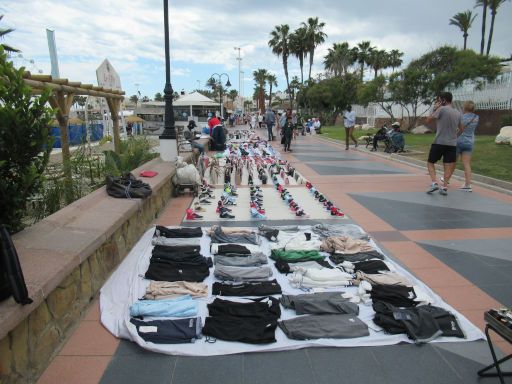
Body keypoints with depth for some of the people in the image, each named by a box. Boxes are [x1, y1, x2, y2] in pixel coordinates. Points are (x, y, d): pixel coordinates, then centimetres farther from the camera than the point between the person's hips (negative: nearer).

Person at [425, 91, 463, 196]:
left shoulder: (442, 109, -10)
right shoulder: (458, 113, 10)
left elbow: (428, 120, -2)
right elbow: (461, 129, 17)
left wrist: (434, 109, 6)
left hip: (439, 142, -5)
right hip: (452, 143, 5)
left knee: (430, 163, 7)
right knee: (448, 166, 7)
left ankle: (434, 183, -8)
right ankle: (445, 187, 3)